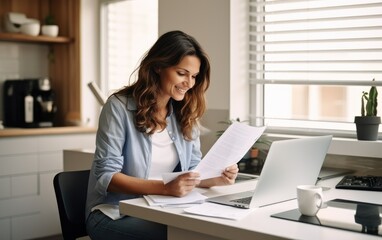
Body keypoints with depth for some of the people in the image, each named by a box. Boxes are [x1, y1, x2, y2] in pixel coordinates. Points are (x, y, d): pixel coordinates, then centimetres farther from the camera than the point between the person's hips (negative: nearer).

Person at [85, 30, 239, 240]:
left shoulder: (185, 114, 7)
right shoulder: (119, 107, -11)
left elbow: (192, 168, 9)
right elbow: (106, 176, -16)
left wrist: (215, 178, -15)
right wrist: (165, 188, -30)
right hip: (115, 214, -6)